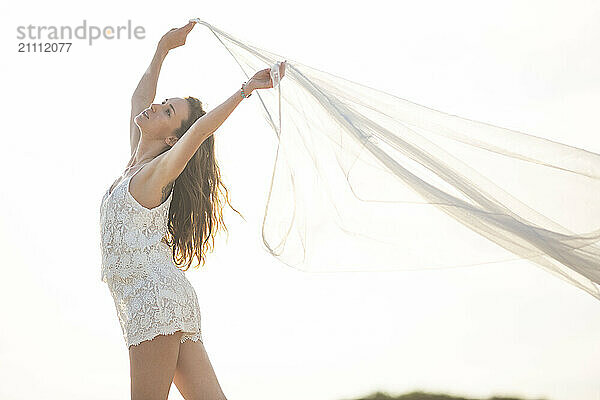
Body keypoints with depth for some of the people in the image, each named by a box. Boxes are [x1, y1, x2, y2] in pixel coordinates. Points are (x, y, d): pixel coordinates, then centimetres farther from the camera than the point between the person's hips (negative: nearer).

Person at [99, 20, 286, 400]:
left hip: (158, 297, -8)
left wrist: (247, 88, -23)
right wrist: (163, 49, 33)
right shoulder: (137, 164, 18)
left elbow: (200, 128, -21)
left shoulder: (157, 173, -5)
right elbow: (139, 99, 30)